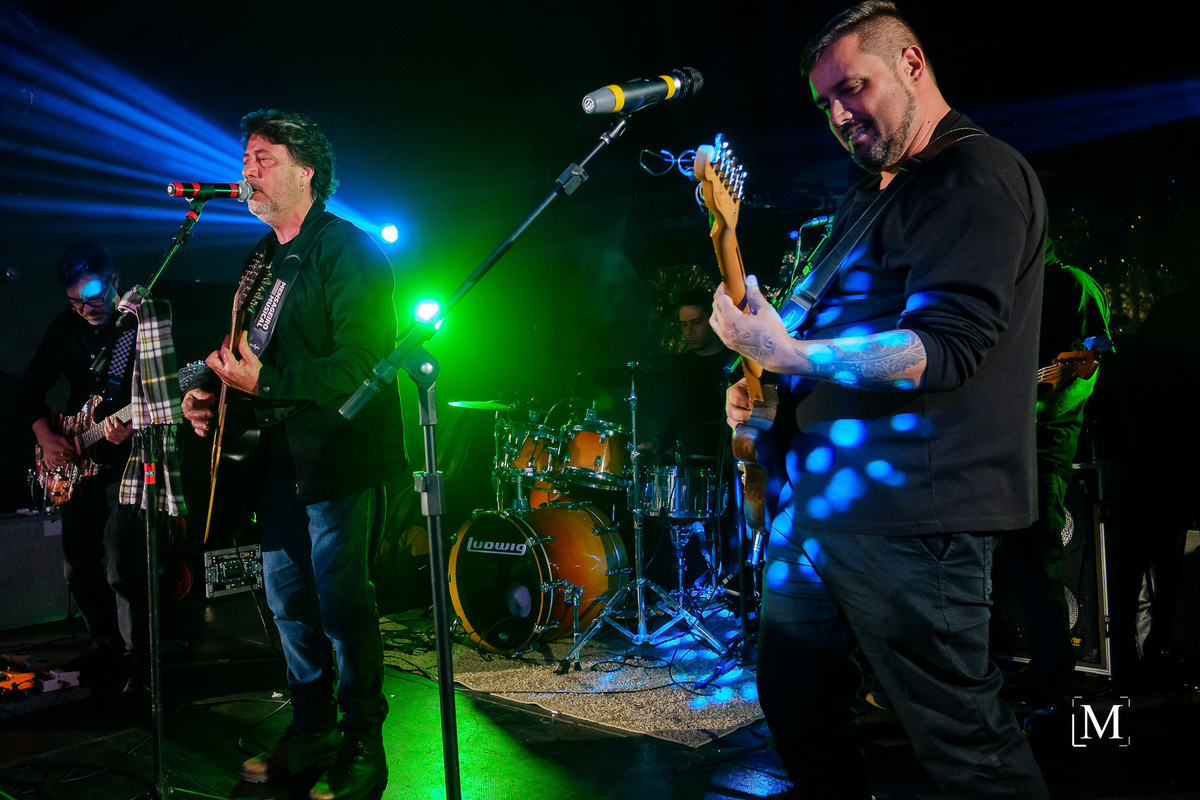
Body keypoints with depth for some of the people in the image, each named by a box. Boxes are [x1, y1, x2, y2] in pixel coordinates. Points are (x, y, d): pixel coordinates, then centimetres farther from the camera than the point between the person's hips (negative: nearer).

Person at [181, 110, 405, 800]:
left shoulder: (349, 250, -12)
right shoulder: (263, 258, 16)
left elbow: (361, 362, -22)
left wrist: (265, 382, -26)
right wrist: (215, 393, 7)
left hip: (341, 456, -9)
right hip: (283, 456, 9)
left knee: (342, 604, -5)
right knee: (288, 599, 14)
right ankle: (312, 731, 29)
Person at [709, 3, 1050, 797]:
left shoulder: (980, 173, -10)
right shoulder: (870, 195, 20)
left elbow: (946, 347, -22)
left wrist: (791, 354, -25)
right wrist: (768, 386, 13)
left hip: (908, 507, -10)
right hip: (820, 491, 10)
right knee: (794, 695, 18)